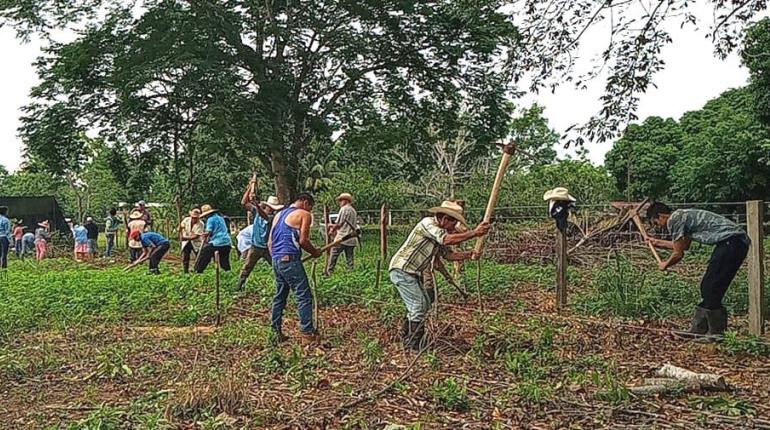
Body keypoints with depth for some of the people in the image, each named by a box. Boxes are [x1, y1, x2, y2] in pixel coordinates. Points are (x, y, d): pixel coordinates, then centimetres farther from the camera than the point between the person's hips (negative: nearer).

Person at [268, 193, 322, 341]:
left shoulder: (279, 214, 21)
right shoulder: (304, 214, -1)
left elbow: (270, 242, 19)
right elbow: (303, 241, -10)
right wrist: (314, 252, 5)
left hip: (276, 260, 8)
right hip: (290, 260, -8)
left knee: (280, 296, 14)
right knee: (304, 296, -3)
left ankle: (277, 331, 17)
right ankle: (308, 330, -5)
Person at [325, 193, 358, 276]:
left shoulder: (344, 209, -7)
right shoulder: (354, 211, 17)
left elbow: (339, 224, -9)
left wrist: (332, 231, 9)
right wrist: (334, 226, 21)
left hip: (341, 238, -7)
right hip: (351, 239, 7)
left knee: (333, 256, 1)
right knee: (350, 258, 9)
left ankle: (329, 273, 3)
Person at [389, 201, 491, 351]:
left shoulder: (439, 232, 13)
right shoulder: (427, 223, -17)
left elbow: (448, 254, 12)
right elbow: (447, 240, -30)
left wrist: (469, 255, -2)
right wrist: (474, 233, -32)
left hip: (412, 273, 10)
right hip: (401, 270, -10)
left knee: (424, 304, 17)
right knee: (418, 306, -10)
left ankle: (406, 334, 32)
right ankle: (415, 345, -1)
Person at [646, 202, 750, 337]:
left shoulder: (674, 219, -9)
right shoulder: (683, 215, 21)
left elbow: (678, 254, -5)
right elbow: (684, 245, 35)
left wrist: (665, 265, 13)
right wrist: (658, 243, 45)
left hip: (731, 242, -10)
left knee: (710, 289, -7)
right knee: (707, 287, 12)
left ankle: (717, 332, -1)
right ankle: (698, 329, 17)